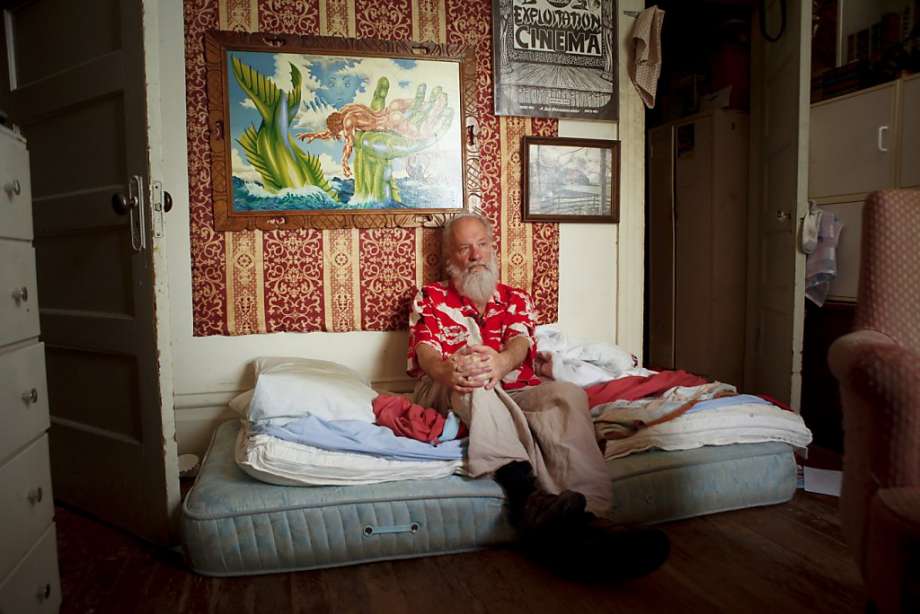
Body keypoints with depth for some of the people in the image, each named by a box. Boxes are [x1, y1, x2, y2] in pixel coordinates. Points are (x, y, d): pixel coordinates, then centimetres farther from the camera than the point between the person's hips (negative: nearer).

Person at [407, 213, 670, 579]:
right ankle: (527, 494, -53)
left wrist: (500, 362, -29)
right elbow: (425, 353, -3)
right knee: (473, 377, -36)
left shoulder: (515, 299, 21)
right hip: (448, 396, -2)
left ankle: (585, 518, -50)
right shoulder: (430, 298, 16)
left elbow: (520, 344, -1)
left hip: (515, 394, 2)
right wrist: (449, 371, -31)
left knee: (567, 394, -29)